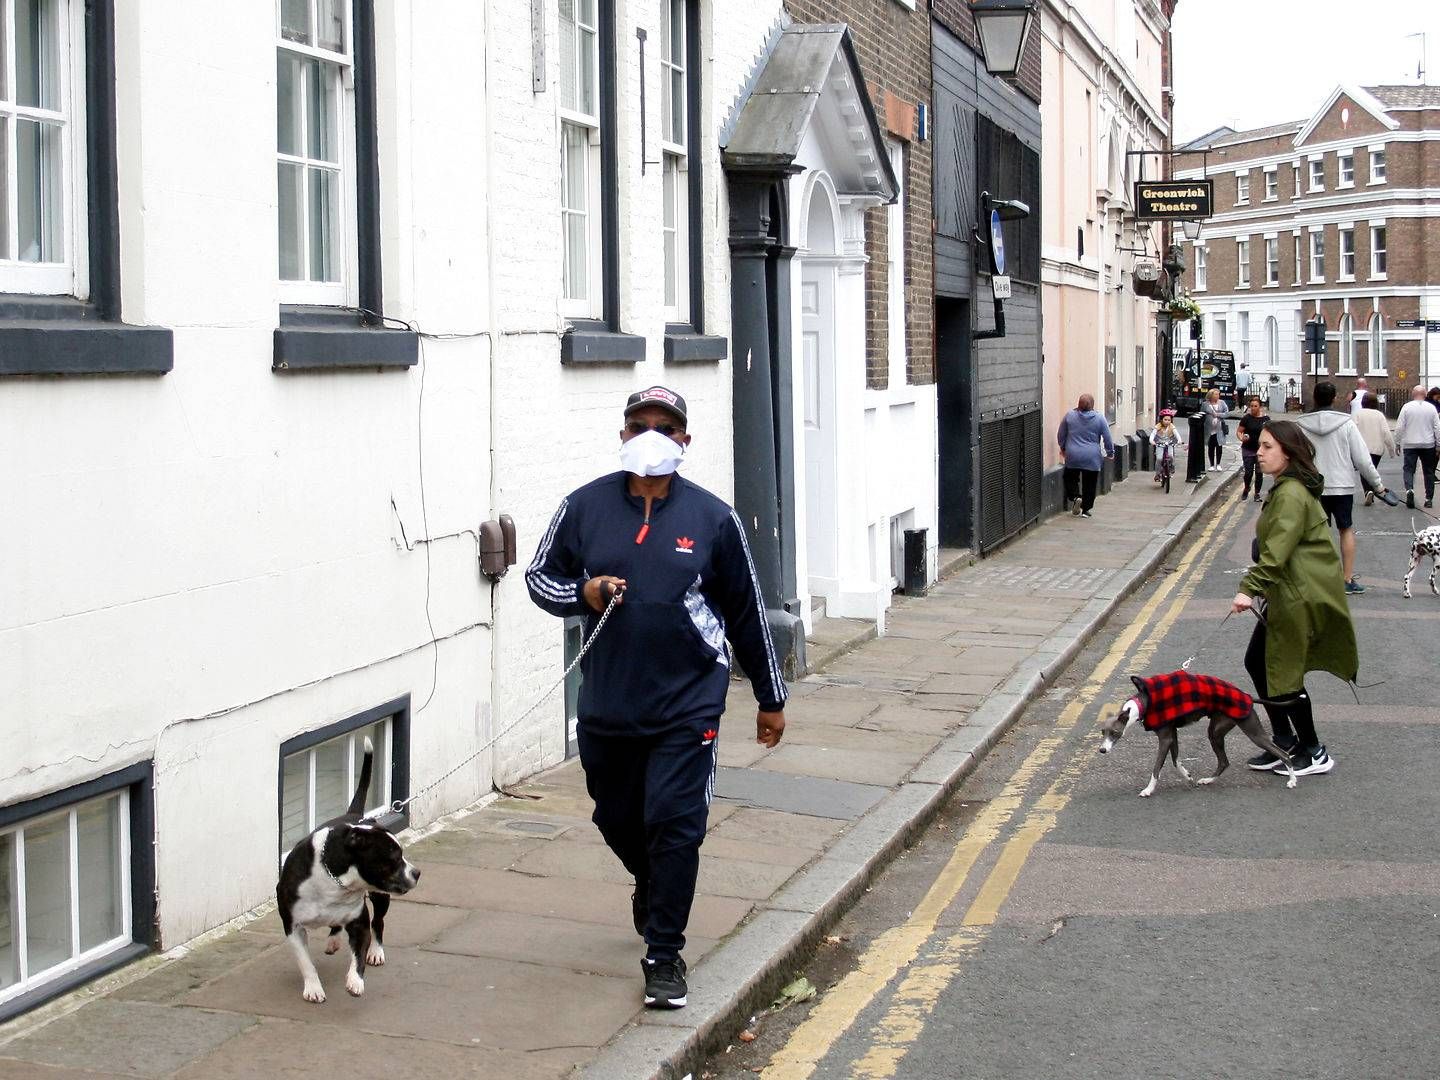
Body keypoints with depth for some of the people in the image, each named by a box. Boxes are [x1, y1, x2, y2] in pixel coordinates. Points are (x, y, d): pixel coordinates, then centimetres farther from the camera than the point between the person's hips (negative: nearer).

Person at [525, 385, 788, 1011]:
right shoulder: (584, 507, 1)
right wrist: (583, 593, -12)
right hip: (606, 704, 3)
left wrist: (770, 699, 12)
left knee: (673, 826, -9)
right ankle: (653, 889, 49)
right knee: (617, 819, 18)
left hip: (686, 707, -3)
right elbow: (539, 578, 11)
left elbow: (746, 613, 6)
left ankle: (664, 954, 2)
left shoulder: (712, 518, -2)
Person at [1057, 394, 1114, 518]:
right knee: (1089, 484, 8)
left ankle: (1075, 497, -7)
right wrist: (1110, 452, 14)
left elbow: (1061, 435, 9)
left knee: (1070, 479, 17)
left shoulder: (1069, 416, -1)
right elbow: (1107, 439, 0)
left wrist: (1063, 448, 26)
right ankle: (1085, 509, 10)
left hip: (1072, 457, 1)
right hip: (1092, 459, -1)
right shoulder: (1099, 418, -5)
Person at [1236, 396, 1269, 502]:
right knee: (1248, 472, -2)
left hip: (1261, 450, 2)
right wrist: (1242, 438, -23)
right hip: (1248, 450, -1)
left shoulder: (1265, 419, 1)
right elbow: (1239, 431, -3)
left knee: (1259, 472, 4)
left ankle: (1257, 493, 17)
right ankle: (1246, 489, 26)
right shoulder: (1246, 418, -5)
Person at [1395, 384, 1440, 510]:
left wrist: (1397, 443, 5)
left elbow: (1399, 427, -5)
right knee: (1428, 471, 11)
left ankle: (1409, 489, -25)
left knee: (1408, 469, 2)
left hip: (1410, 444, -2)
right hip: (1428, 445, 2)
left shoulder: (1407, 407, -5)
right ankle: (1429, 498, 12)